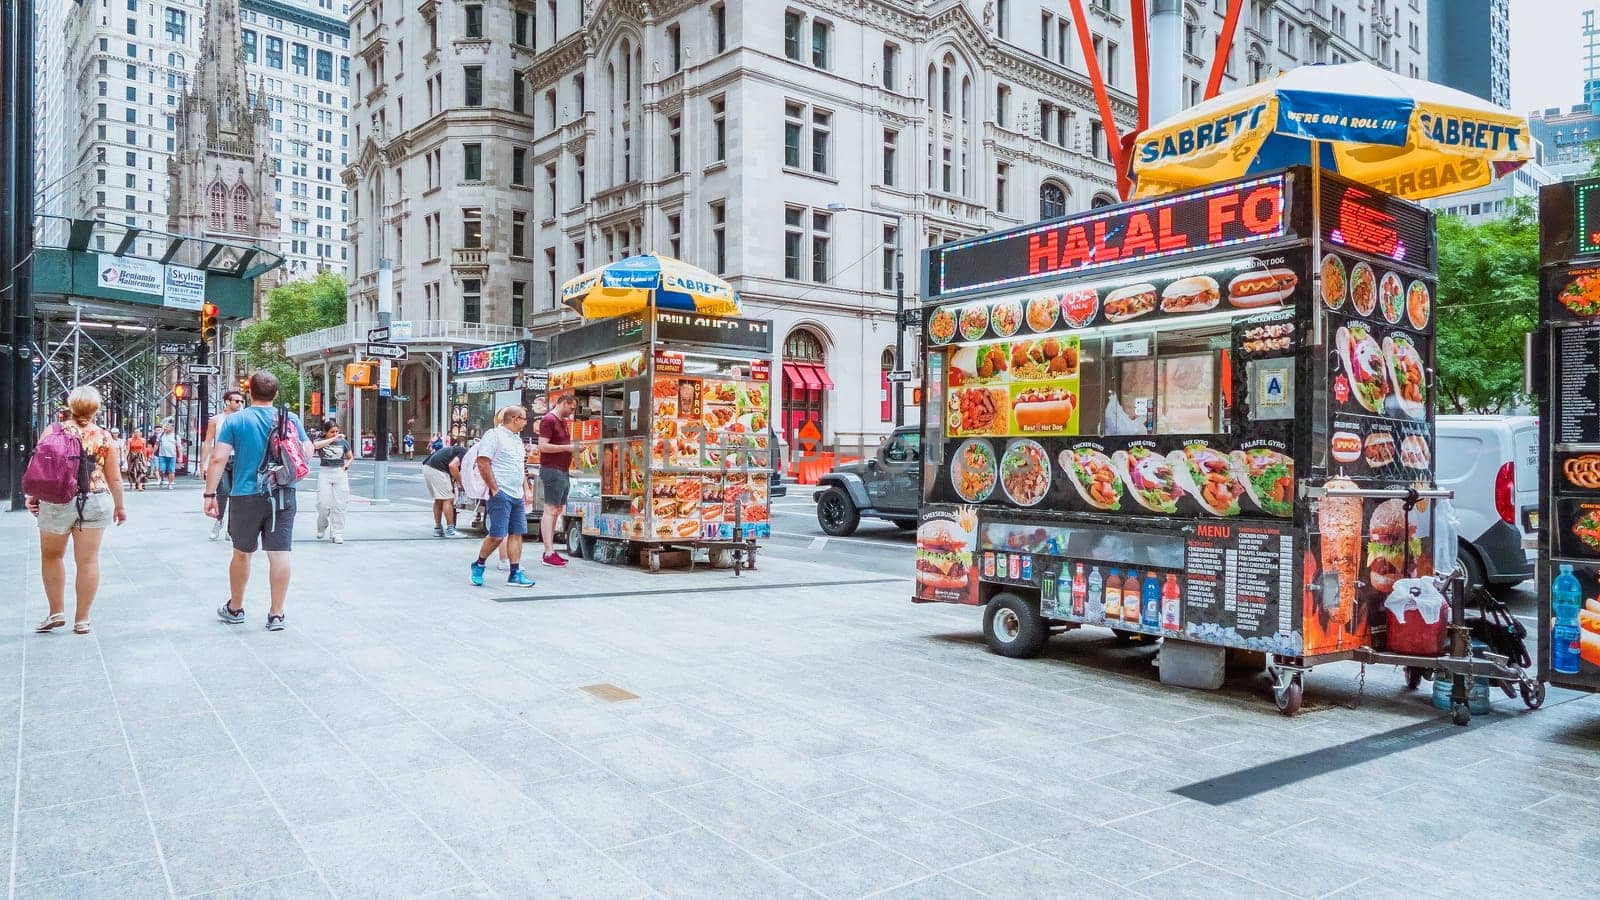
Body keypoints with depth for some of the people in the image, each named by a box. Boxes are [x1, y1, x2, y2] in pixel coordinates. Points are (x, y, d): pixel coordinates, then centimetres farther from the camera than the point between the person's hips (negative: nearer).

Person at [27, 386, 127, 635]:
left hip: (57, 501, -1)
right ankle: (82, 620, 10)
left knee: (51, 556, 18)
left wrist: (32, 496, 13)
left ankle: (57, 612, 21)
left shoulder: (53, 430, -1)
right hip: (96, 502, 1)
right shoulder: (104, 437, 1)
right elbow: (115, 478, 4)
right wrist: (119, 506, 16)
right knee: (88, 561, 4)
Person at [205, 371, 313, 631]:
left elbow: (218, 458, -8)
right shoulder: (291, 419, 1)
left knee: (242, 553, 15)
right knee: (279, 553, 1)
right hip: (284, 495, 1)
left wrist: (210, 494, -4)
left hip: (246, 495, -1)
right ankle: (276, 614, 4)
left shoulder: (235, 420, -3)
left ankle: (235, 608, 31)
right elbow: (308, 452, 5)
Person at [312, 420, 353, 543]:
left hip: (340, 472, 1)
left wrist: (347, 464, -2)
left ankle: (338, 534, 3)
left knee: (339, 505, -1)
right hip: (324, 472, -1)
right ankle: (322, 526, 22)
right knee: (323, 504, -6)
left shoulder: (343, 442, 8)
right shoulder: (320, 441, 2)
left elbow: (350, 457, 20)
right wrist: (334, 439, -23)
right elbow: (316, 445, -23)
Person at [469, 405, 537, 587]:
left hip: (517, 495, 8)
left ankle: (515, 574, 9)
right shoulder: (494, 435, -8)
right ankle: (478, 565, 14)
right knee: (497, 535, -7)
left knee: (517, 534, 5)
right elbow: (482, 463, -14)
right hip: (501, 494, -8)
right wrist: (494, 489, -14)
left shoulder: (517, 439, 19)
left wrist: (527, 490, 17)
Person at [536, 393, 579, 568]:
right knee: (551, 510, -9)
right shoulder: (548, 420, -10)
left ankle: (550, 550, 16)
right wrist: (568, 447, -17)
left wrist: (573, 447, 8)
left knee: (557, 510, 11)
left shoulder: (564, 421, 19)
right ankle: (548, 554, -9)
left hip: (563, 470, 10)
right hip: (552, 469, -10)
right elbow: (543, 446, -18)